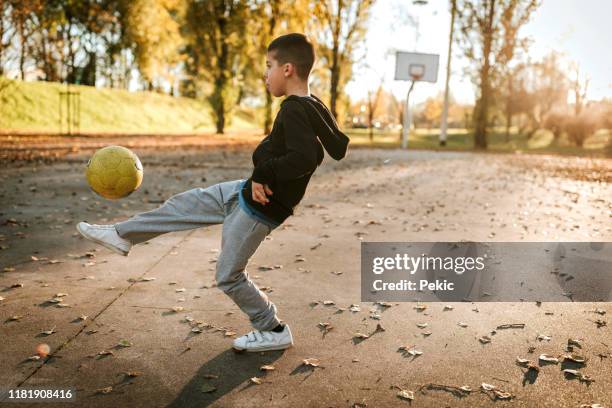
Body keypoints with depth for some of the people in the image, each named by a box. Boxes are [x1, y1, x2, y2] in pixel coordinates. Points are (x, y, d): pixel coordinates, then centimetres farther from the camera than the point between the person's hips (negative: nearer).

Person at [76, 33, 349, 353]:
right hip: (245, 192, 10)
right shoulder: (313, 106, 5)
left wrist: (264, 174, -25)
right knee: (185, 203, 14)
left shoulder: (294, 111, -24)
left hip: (258, 209, -10)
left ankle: (273, 331, 21)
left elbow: (303, 158, -39)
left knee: (229, 276, 6)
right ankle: (122, 236, 28)